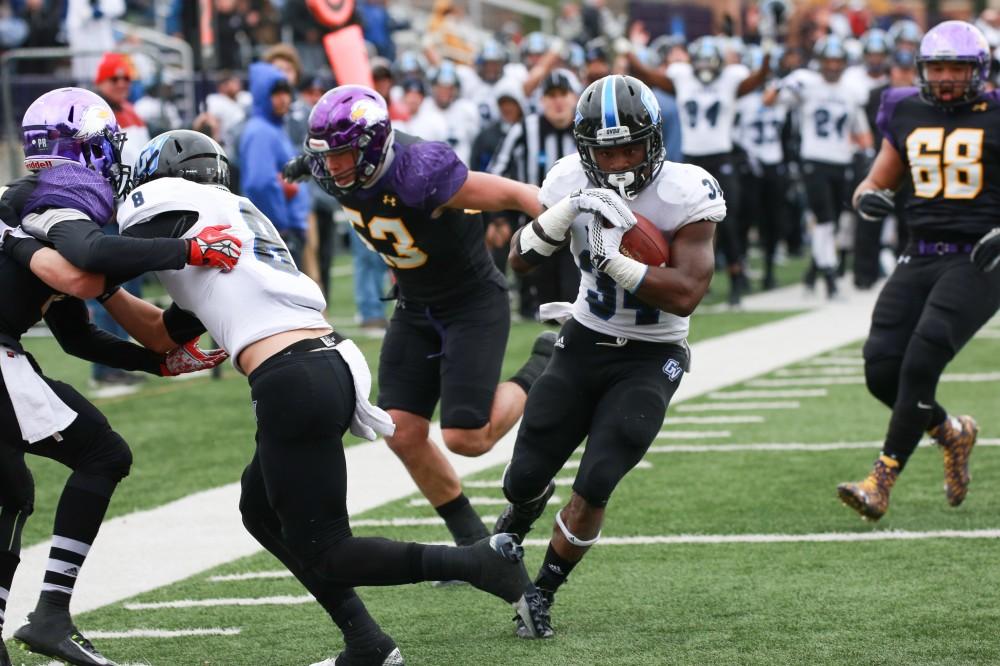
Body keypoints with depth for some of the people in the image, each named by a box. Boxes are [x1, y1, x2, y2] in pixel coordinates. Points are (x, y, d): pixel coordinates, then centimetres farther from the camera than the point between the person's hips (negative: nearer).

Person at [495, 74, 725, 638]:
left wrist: (613, 258, -35)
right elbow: (521, 260, -5)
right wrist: (562, 216, -24)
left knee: (594, 486, -16)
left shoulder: (686, 194, -22)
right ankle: (525, 508, 44)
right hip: (585, 342, 4)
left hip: (650, 360, -3)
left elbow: (685, 295, -27)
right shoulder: (574, 182, -10)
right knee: (525, 478, 5)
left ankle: (543, 593, 8)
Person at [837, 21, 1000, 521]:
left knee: (921, 361, -20)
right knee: (882, 368, -6)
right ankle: (951, 433, 23)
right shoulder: (907, 115, 11)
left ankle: (881, 483, -15)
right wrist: (868, 199, -5)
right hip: (920, 258, 5)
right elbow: (877, 182, 18)